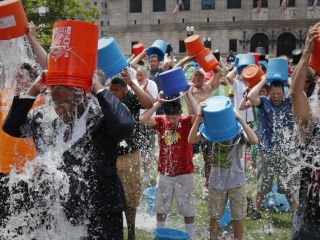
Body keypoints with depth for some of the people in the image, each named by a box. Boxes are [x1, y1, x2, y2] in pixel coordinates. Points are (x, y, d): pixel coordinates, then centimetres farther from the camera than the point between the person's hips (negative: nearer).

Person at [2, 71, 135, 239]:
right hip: (57, 210, 5)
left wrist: (98, 89, -24)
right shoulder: (46, 118, 5)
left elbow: (124, 126, -33)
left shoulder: (102, 116, -13)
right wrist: (32, 92, -2)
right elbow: (10, 127, 8)